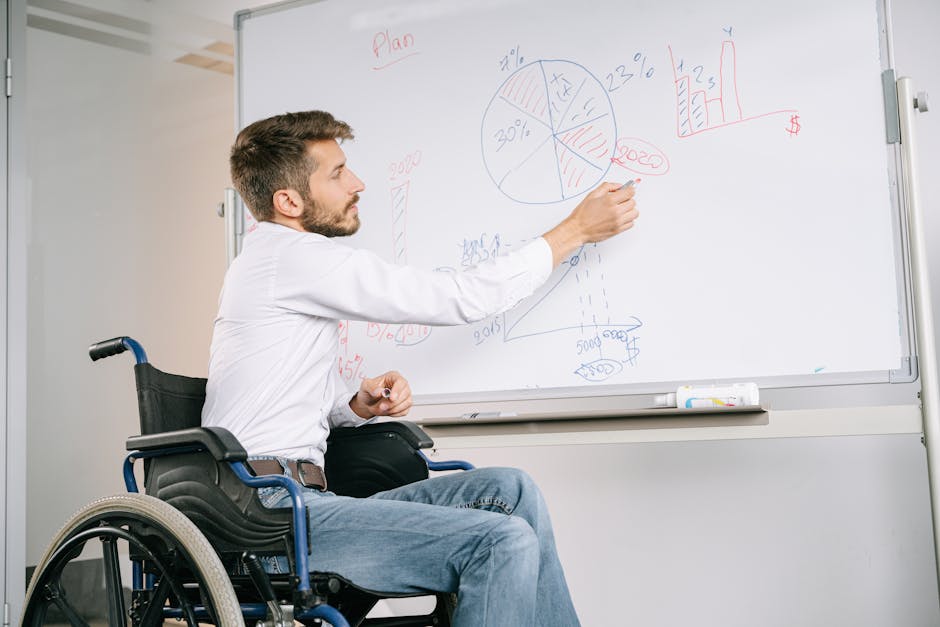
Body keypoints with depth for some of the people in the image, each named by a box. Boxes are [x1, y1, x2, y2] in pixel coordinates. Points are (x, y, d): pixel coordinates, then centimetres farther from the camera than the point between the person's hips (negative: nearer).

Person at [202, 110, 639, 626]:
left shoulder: (269, 260, 22)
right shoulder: (292, 254, -11)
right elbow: (460, 298, -12)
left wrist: (360, 403, 3)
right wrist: (576, 230, -3)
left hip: (302, 498, 10)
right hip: (267, 510, -10)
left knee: (509, 491, 0)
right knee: (503, 541, -22)